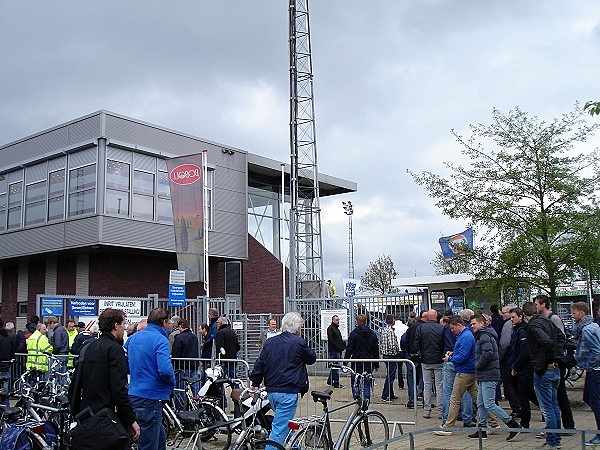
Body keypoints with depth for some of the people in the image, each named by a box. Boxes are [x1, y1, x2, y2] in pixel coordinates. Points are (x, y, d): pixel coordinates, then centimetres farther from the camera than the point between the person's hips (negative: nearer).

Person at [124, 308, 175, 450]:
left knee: (160, 438, 22)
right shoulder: (160, 340, -15)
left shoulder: (133, 338, 9)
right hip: (151, 398, -8)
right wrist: (172, 383, -6)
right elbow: (165, 370, -25)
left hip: (134, 394, 8)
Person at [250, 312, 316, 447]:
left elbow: (259, 364, 10)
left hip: (271, 391, 7)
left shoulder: (270, 342, 10)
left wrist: (255, 384, 16)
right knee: (280, 428, -6)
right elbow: (312, 358, 6)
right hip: (288, 392, -7)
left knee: (288, 425, 23)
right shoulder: (299, 342, -7)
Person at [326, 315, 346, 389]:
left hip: (338, 350, 10)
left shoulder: (336, 328, 20)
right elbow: (331, 340, -18)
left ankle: (330, 381, 25)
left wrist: (343, 343, 7)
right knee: (335, 367, -7)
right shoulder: (330, 328, -10)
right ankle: (336, 383, -4)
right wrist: (338, 347, -19)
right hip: (333, 351, -10)